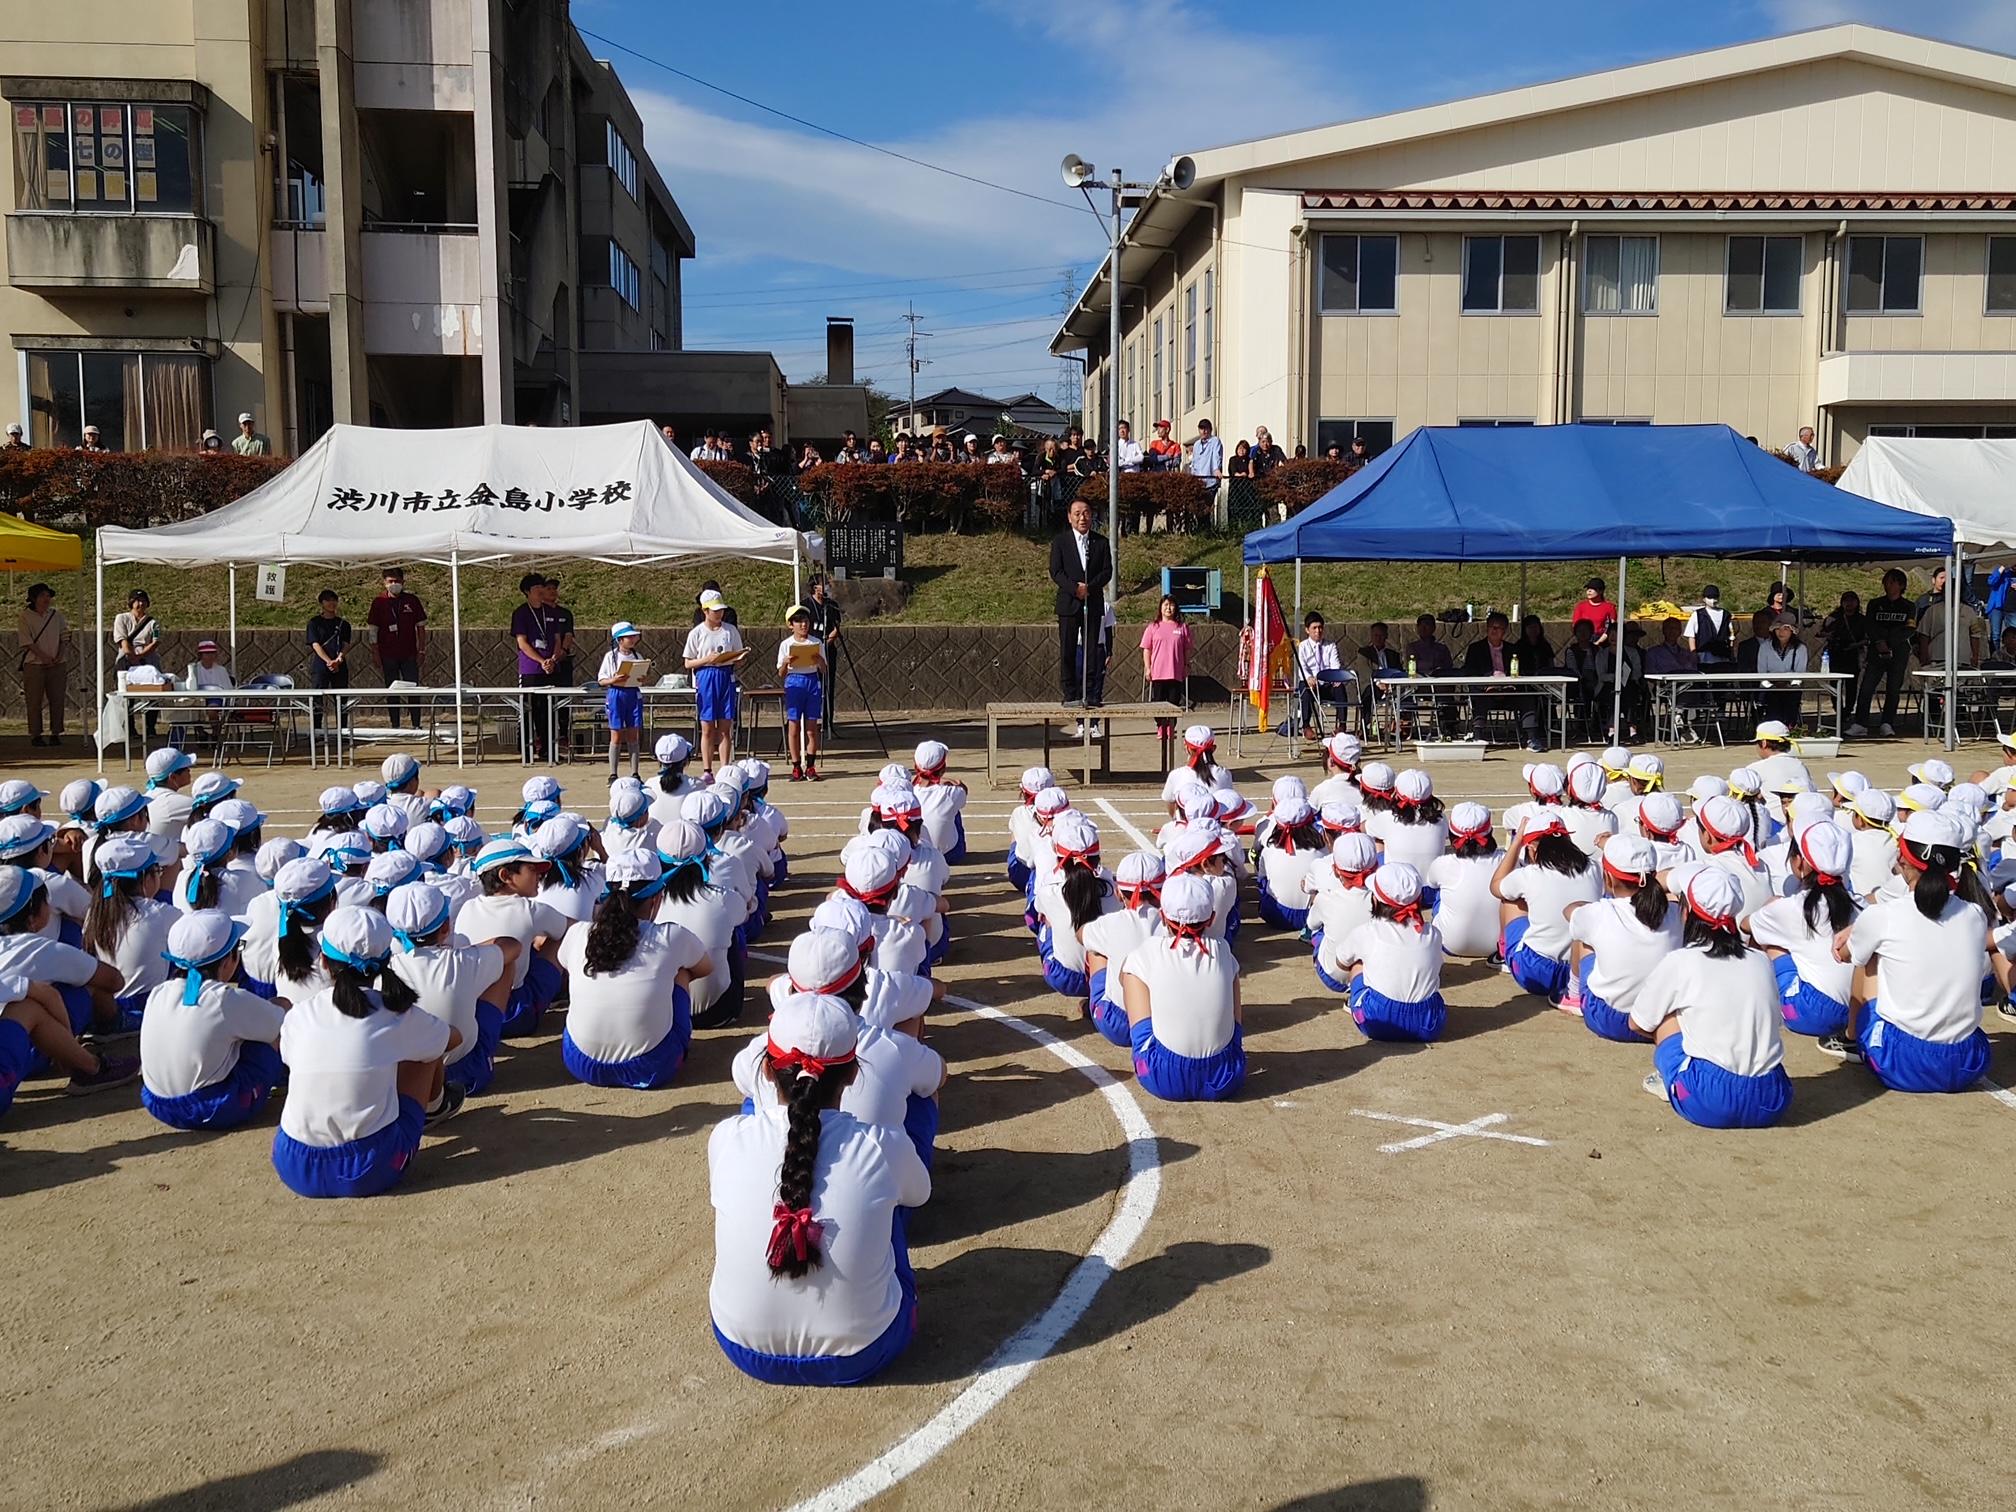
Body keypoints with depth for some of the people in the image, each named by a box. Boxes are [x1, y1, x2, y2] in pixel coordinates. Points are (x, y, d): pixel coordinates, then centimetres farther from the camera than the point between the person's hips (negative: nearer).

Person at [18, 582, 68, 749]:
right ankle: (35, 735, 4)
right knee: (34, 701, -1)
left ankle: (56, 733, 9)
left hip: (57, 664, 3)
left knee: (57, 699, 3)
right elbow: (27, 641, -7)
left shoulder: (56, 614, 9)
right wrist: (45, 657, -15)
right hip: (34, 664, -3)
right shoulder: (26, 616, -1)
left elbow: (64, 637, 11)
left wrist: (61, 655, -5)